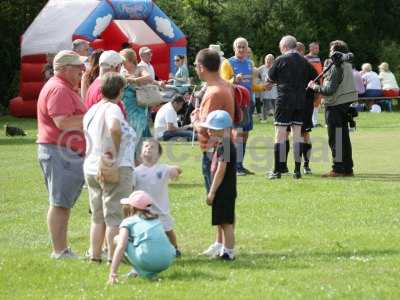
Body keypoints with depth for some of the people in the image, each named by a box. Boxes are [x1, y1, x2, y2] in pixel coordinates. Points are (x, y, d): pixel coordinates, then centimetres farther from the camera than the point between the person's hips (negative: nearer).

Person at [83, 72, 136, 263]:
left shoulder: (92, 110, 12)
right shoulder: (112, 108, -14)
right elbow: (114, 128, -35)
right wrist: (116, 150, -22)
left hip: (91, 168, 8)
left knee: (98, 216, 16)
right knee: (115, 215, -1)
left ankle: (95, 254, 19)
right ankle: (113, 255, -1)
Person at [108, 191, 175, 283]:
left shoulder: (128, 222, 12)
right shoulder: (156, 219, 28)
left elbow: (121, 247, -1)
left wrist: (112, 273, -6)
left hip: (147, 259, -6)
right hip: (168, 261, 6)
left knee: (118, 239, 14)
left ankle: (144, 272, 10)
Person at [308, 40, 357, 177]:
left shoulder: (336, 68, -17)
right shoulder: (347, 65, 12)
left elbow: (329, 90, -21)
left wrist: (314, 86, -8)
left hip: (336, 106, -9)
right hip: (345, 104, 9)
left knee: (336, 138, -5)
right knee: (344, 137, 13)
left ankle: (338, 169, -5)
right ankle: (348, 168, 16)